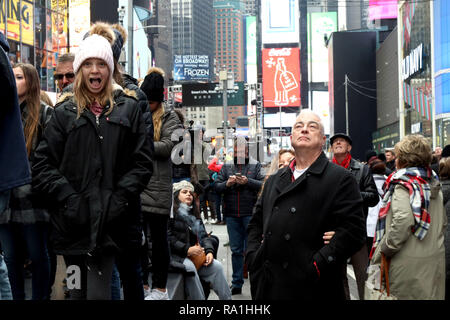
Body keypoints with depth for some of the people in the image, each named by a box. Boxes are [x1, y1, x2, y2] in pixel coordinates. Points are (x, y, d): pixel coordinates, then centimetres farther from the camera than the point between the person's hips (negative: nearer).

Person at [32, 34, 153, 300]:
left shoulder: (128, 108, 9)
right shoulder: (65, 111, 10)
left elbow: (143, 163, 3)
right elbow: (43, 165, 4)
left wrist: (120, 198, -9)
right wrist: (69, 199, -9)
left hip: (114, 221, -1)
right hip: (74, 220, 2)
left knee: (98, 293, -6)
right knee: (80, 291, 8)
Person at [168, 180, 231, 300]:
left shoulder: (193, 215, 24)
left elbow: (204, 235, 16)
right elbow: (168, 237, -11)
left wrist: (209, 251, -4)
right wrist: (186, 249, -18)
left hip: (194, 255, 6)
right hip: (175, 255, -6)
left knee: (216, 265, -16)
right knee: (189, 267, -34)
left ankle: (227, 298, -17)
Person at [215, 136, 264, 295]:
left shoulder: (255, 165, 3)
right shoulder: (226, 166, 12)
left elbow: (263, 185, -7)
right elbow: (217, 186, 8)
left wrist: (247, 181, -19)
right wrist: (227, 183, -11)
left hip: (250, 213, -3)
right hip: (232, 214, 3)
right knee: (236, 250, 10)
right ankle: (237, 283, 18)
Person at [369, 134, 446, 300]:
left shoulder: (403, 184, -12)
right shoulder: (433, 184, 11)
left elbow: (403, 223, -24)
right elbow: (443, 222, 16)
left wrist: (380, 252, -16)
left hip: (410, 263, -8)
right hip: (436, 258, 8)